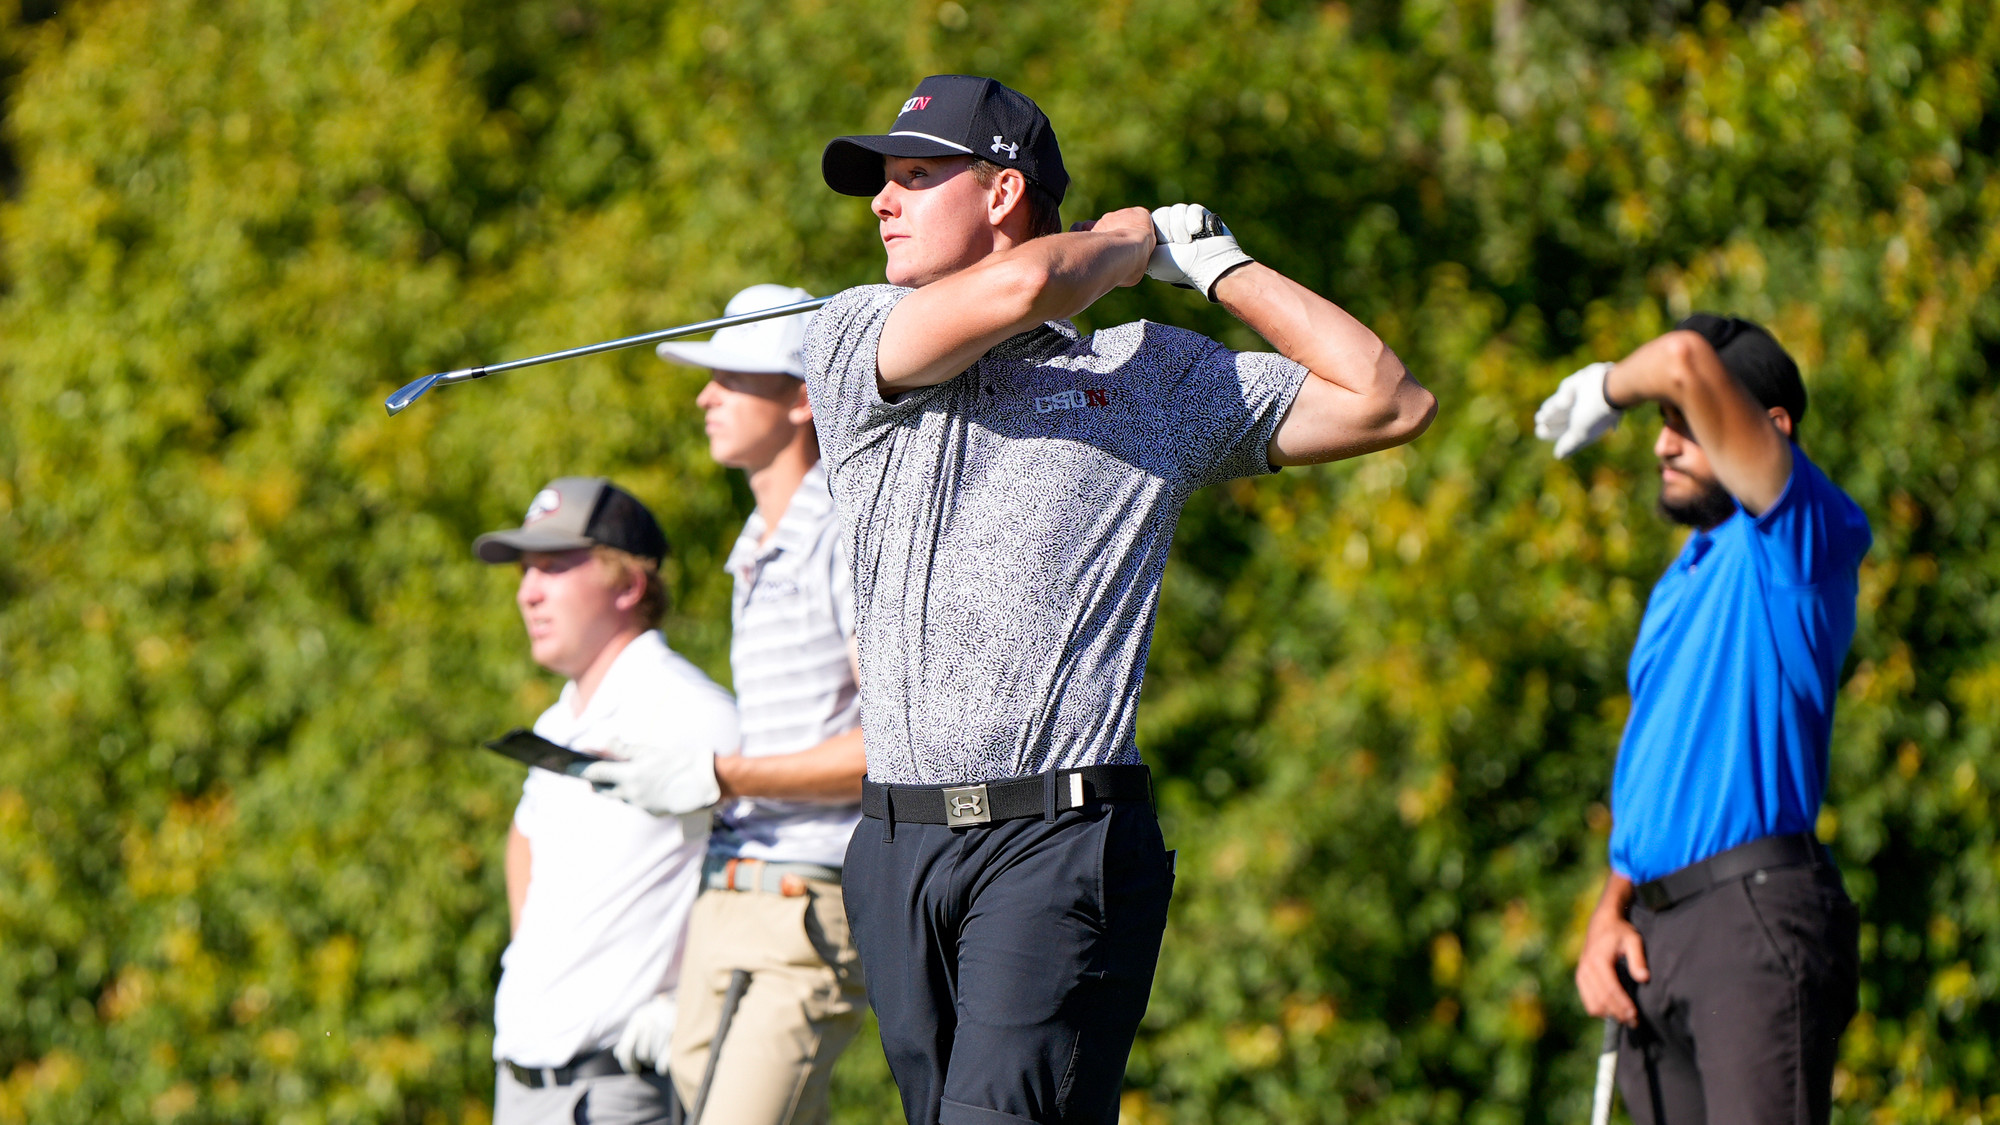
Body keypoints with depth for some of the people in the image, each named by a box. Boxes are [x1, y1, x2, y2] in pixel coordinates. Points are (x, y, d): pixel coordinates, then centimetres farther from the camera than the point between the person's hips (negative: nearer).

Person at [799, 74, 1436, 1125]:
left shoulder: (1161, 376, 12)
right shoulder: (852, 340, 10)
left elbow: (1388, 402, 9)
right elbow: (1016, 289, -9)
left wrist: (1216, 262, 12)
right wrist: (1130, 237, 11)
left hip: (1064, 847, -3)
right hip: (898, 850, 3)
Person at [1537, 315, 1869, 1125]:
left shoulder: (1793, 537, -2)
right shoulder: (1681, 583, 26)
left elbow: (1686, 361, -16)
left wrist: (1606, 389, 5)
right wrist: (1611, 913, 11)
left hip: (1758, 914, -8)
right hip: (1655, 934, 8)